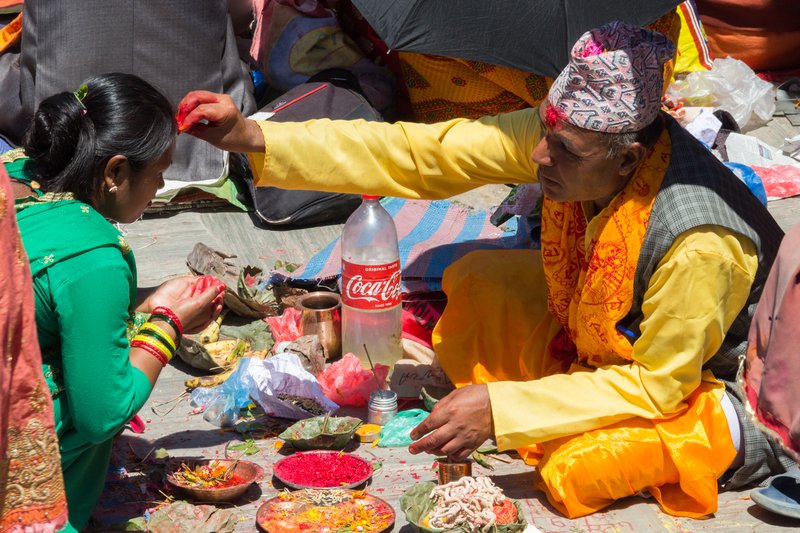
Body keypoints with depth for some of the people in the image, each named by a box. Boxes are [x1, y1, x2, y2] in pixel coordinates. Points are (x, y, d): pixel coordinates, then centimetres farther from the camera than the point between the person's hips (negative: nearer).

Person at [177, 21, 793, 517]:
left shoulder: (697, 247, -41)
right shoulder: (565, 134, -24)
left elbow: (660, 383, -29)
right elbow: (419, 155, -23)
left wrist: (502, 407, -33)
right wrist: (254, 138, -30)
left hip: (705, 380, -6)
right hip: (590, 331, 6)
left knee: (574, 469, -28)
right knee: (473, 282, -6)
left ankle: (727, 436, -1)